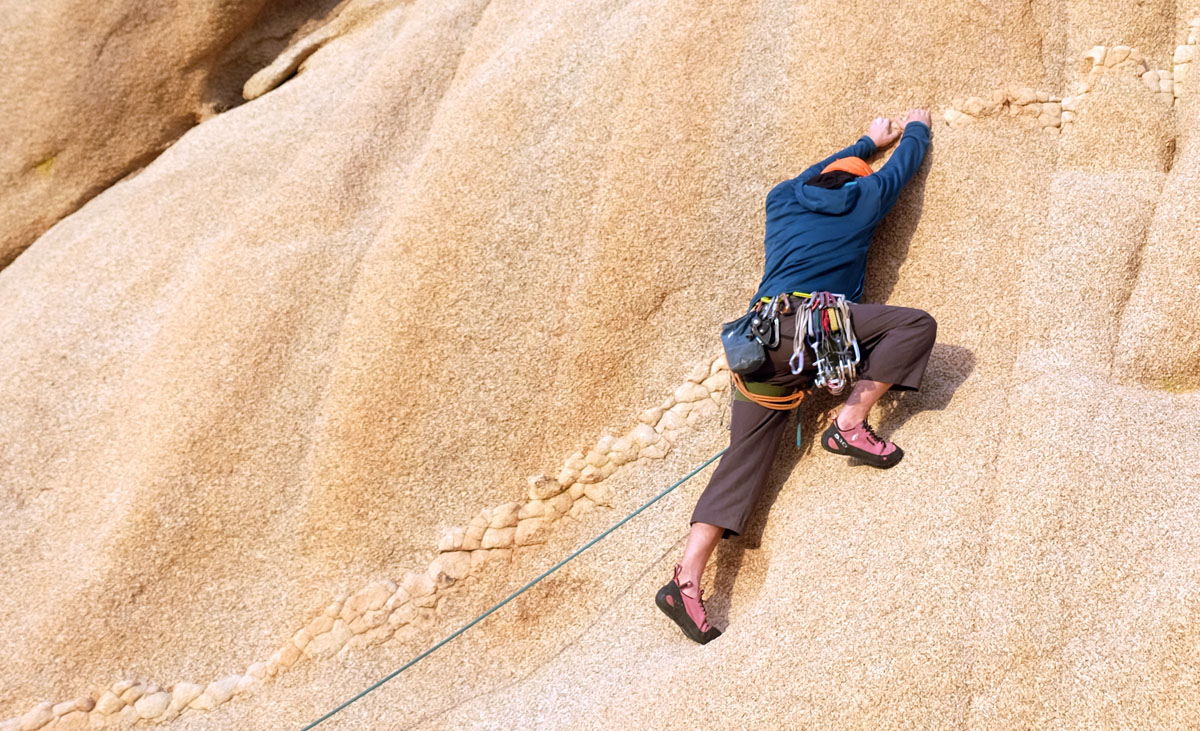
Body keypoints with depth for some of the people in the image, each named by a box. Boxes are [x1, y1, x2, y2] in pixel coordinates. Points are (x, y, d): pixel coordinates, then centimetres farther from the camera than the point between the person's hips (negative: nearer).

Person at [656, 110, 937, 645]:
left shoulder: (783, 199, 29)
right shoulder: (864, 198, 19)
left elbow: (819, 174, 52)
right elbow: (905, 162, 38)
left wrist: (868, 140, 65)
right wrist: (916, 128, 59)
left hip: (758, 337, 5)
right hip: (809, 319, -5)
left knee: (743, 460, 1)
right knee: (916, 325, 1)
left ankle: (686, 580, -10)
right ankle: (850, 424, -13)